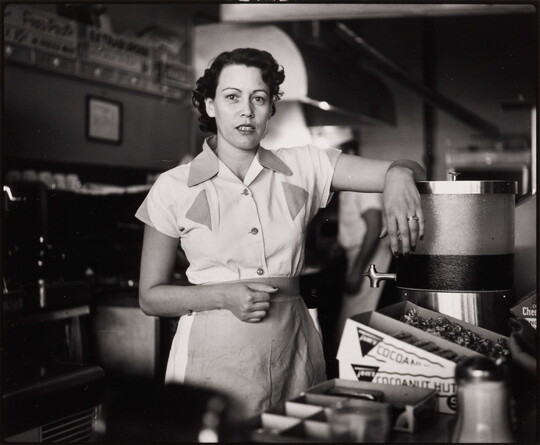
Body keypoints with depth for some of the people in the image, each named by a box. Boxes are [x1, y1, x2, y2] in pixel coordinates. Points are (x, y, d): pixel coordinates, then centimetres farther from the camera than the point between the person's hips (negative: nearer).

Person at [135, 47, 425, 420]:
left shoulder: (303, 166, 3)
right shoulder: (173, 188, -1)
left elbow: (407, 170, 0)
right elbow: (150, 296, 2)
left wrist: (400, 175, -24)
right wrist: (224, 296, -14)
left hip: (293, 352, 2)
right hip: (214, 357, -2)